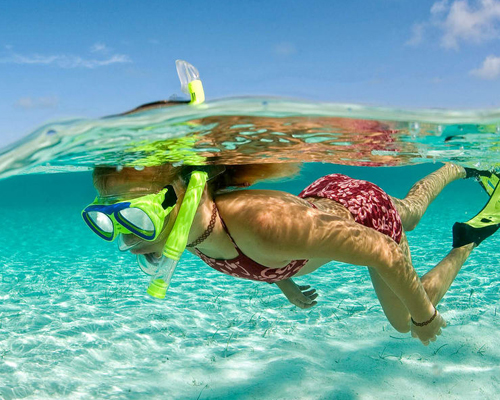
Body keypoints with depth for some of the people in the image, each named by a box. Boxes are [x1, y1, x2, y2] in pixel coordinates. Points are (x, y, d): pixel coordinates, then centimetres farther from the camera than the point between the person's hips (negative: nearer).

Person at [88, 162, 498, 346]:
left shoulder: (263, 223, -51)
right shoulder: (189, 228, -27)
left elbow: (383, 252, -39)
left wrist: (423, 316, -22)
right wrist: (284, 284, 13)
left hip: (366, 211, -5)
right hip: (323, 197, 6)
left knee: (406, 322, 19)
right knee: (412, 214, 37)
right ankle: (455, 170, 65)